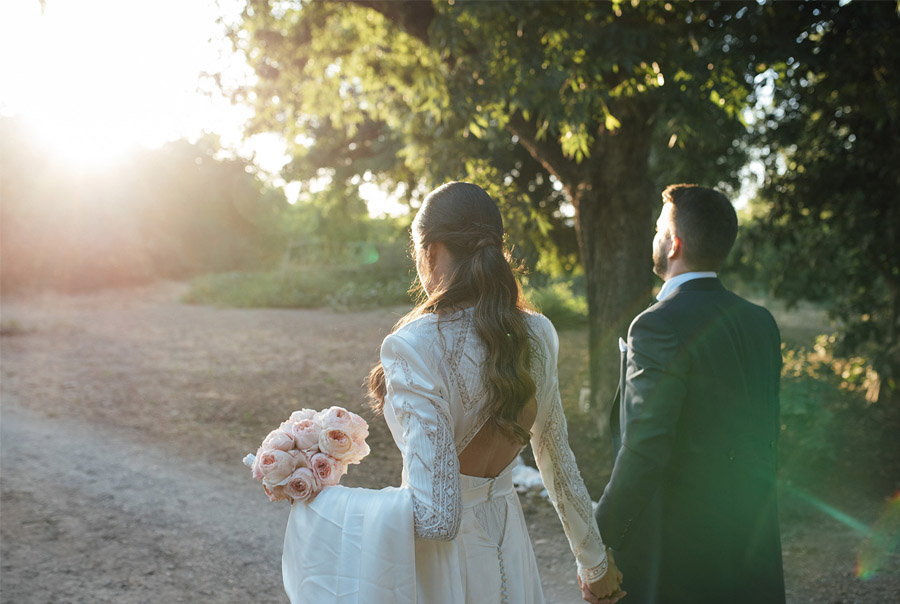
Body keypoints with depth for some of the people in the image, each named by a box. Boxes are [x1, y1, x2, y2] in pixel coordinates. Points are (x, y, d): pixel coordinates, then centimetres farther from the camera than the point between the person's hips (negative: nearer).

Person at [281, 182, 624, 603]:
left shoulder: (415, 345, -25)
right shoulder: (536, 334, -5)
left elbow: (435, 515, -28)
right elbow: (558, 461, 6)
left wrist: (317, 499, -18)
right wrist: (594, 563, 20)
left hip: (439, 570, -5)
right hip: (509, 552, 6)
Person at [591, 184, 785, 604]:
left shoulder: (659, 326, -18)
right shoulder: (761, 322, 6)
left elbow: (643, 453, -22)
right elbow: (767, 435, 12)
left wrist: (595, 548, -14)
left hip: (675, 555, -7)